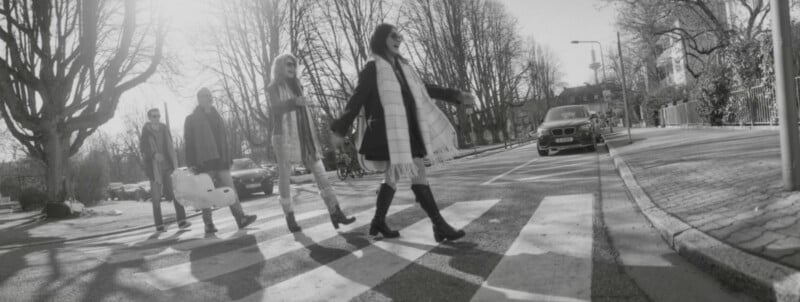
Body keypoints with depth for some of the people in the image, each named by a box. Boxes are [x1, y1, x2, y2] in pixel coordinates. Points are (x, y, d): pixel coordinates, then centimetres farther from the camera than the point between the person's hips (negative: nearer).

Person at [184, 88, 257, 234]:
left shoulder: (216, 116, 20)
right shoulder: (192, 119, 4)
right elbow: (188, 142, -2)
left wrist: (228, 158, 15)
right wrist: (191, 163, -11)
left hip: (219, 159, 4)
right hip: (203, 161, -4)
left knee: (229, 188, -6)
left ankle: (240, 217, -13)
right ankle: (208, 224, 6)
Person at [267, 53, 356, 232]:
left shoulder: (297, 86, 19)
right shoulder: (273, 88, 1)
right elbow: (275, 110, -18)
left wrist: (313, 136, 15)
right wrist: (293, 102, -36)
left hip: (303, 137, 5)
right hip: (284, 136, -5)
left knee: (320, 172, -5)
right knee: (284, 176, -2)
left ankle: (335, 213, -10)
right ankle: (289, 217, 7)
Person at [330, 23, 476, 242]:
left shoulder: (401, 67, 16)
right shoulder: (373, 68, -6)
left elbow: (423, 90, 17)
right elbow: (356, 100, -7)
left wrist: (457, 96, 12)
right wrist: (340, 130, -7)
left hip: (406, 129, 9)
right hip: (389, 130, -9)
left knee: (393, 177, 14)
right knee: (418, 175, -12)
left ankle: (378, 223, 26)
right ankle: (440, 226, -9)